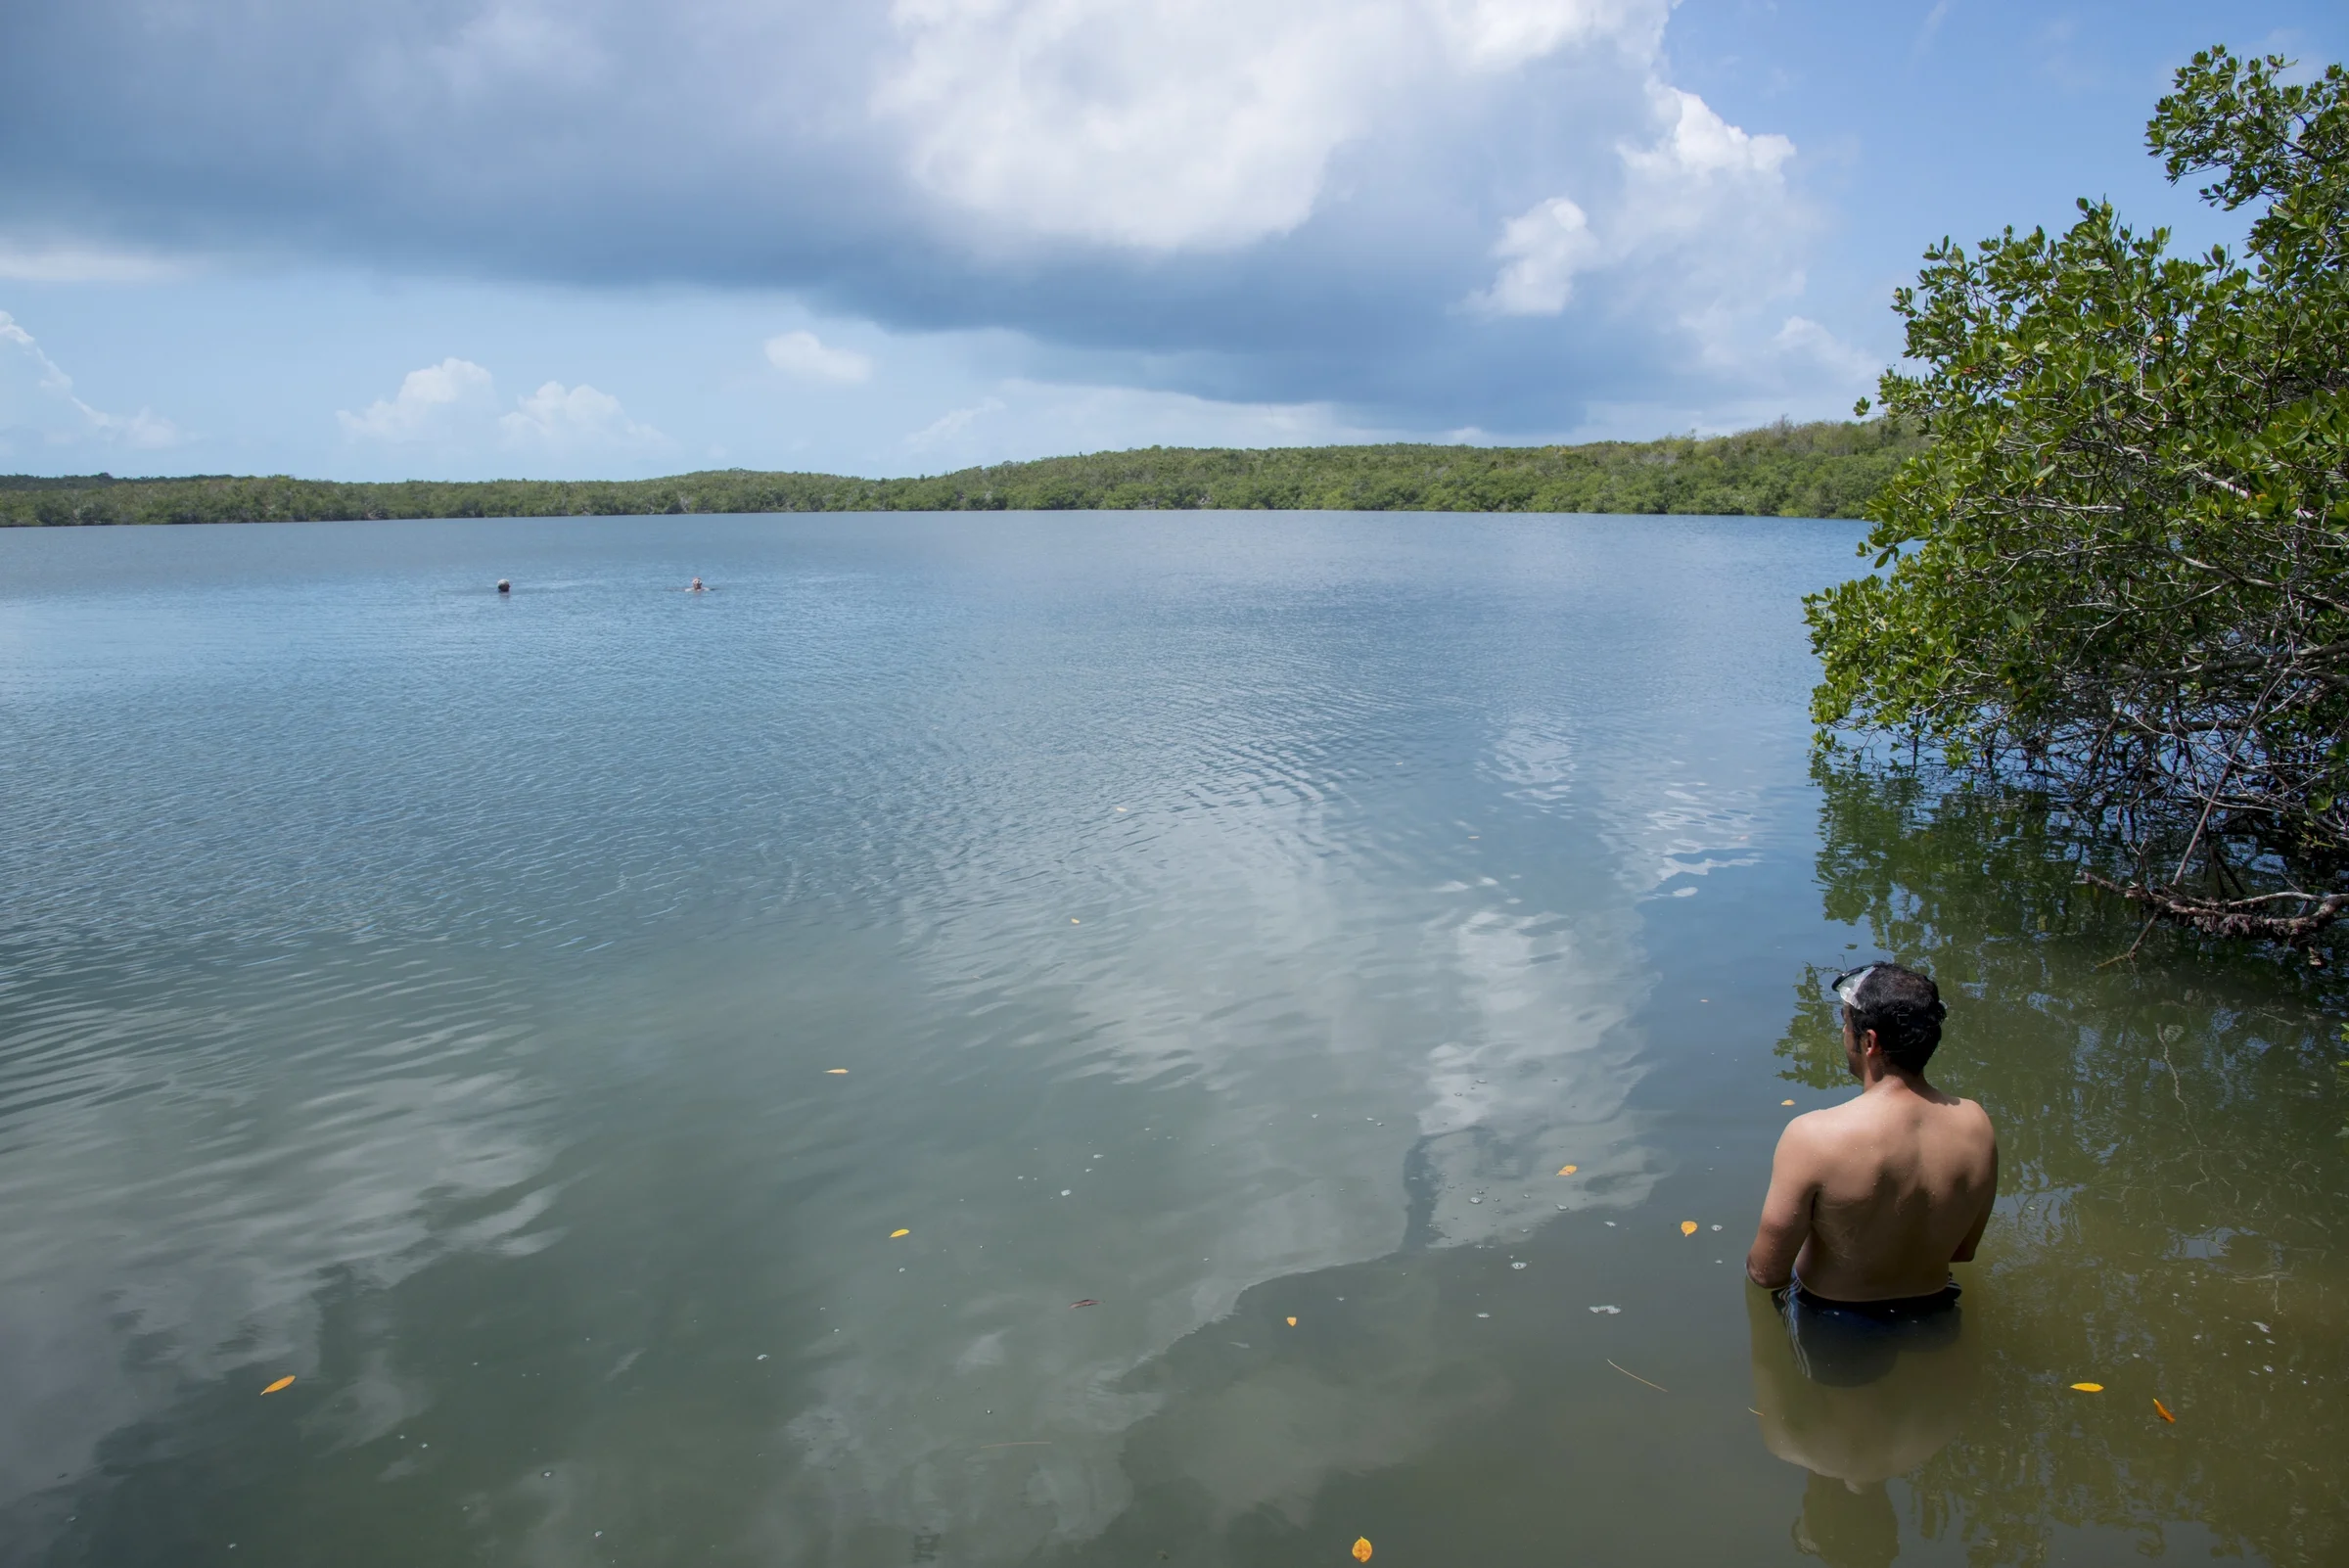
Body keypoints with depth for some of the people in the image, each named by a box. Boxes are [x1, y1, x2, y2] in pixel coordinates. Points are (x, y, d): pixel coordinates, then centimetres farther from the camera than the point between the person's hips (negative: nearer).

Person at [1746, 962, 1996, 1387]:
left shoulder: (1813, 1137, -33)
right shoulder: (1976, 1125, -17)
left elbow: (1766, 1272, -23)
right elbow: (1964, 1251, 0)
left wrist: (1755, 1267, 0)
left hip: (1834, 1343, -6)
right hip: (1931, 1323, 6)